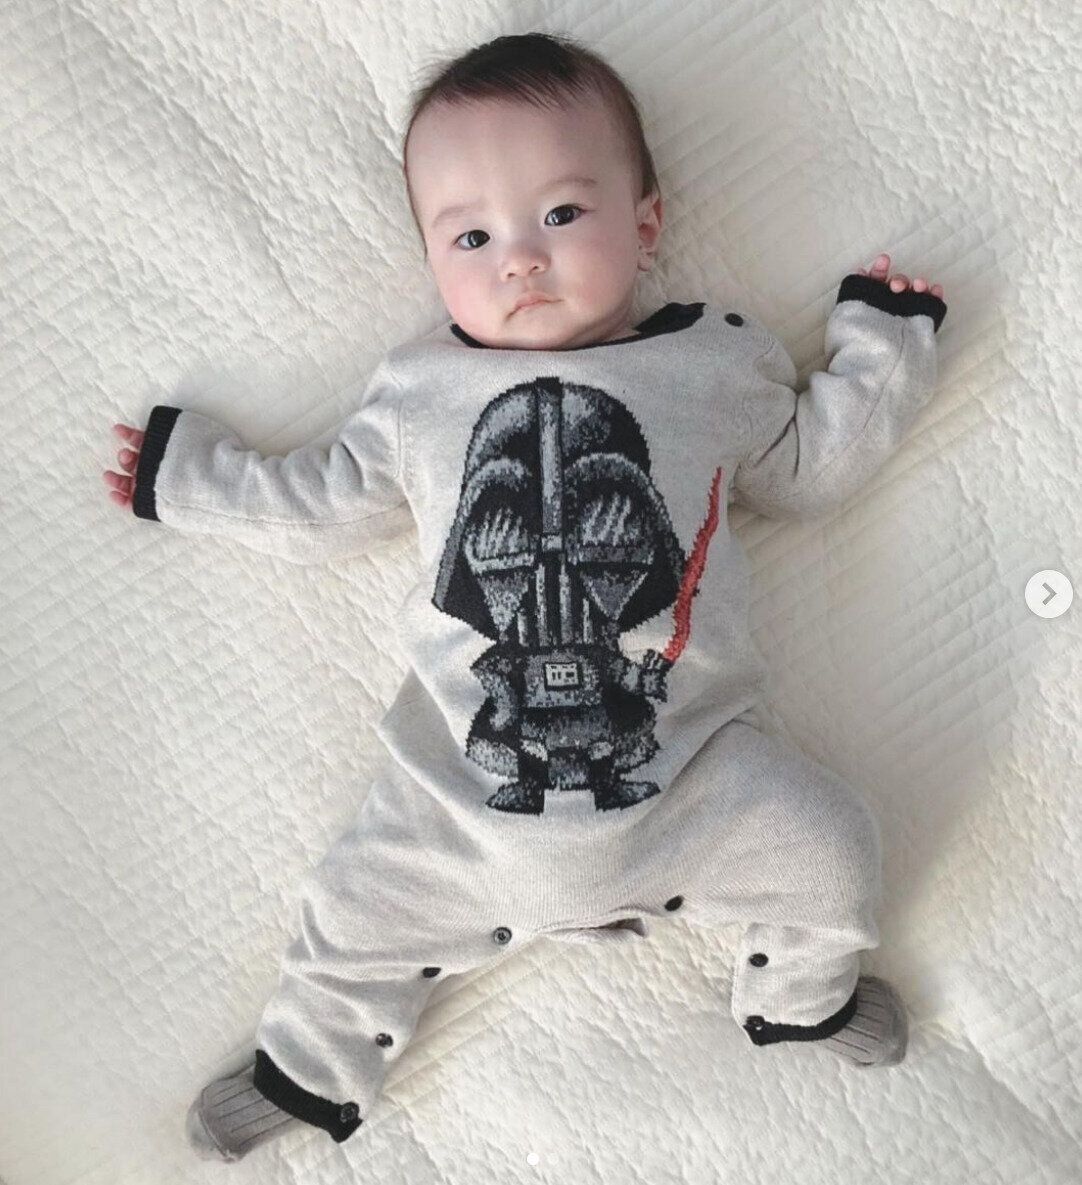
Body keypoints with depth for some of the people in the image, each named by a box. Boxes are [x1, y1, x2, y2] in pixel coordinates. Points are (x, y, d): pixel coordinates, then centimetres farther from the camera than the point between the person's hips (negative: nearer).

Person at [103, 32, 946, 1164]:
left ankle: (802, 996, 32)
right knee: (355, 922, 5)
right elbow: (318, 507, 16)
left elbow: (809, 466, 18)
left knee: (834, 849, -5)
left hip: (690, 769, 0)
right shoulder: (419, 393, 5)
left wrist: (881, 345, 16)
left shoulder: (719, 359, 5)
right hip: (467, 793, 1)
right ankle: (308, 1070, 41)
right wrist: (184, 472, 21)